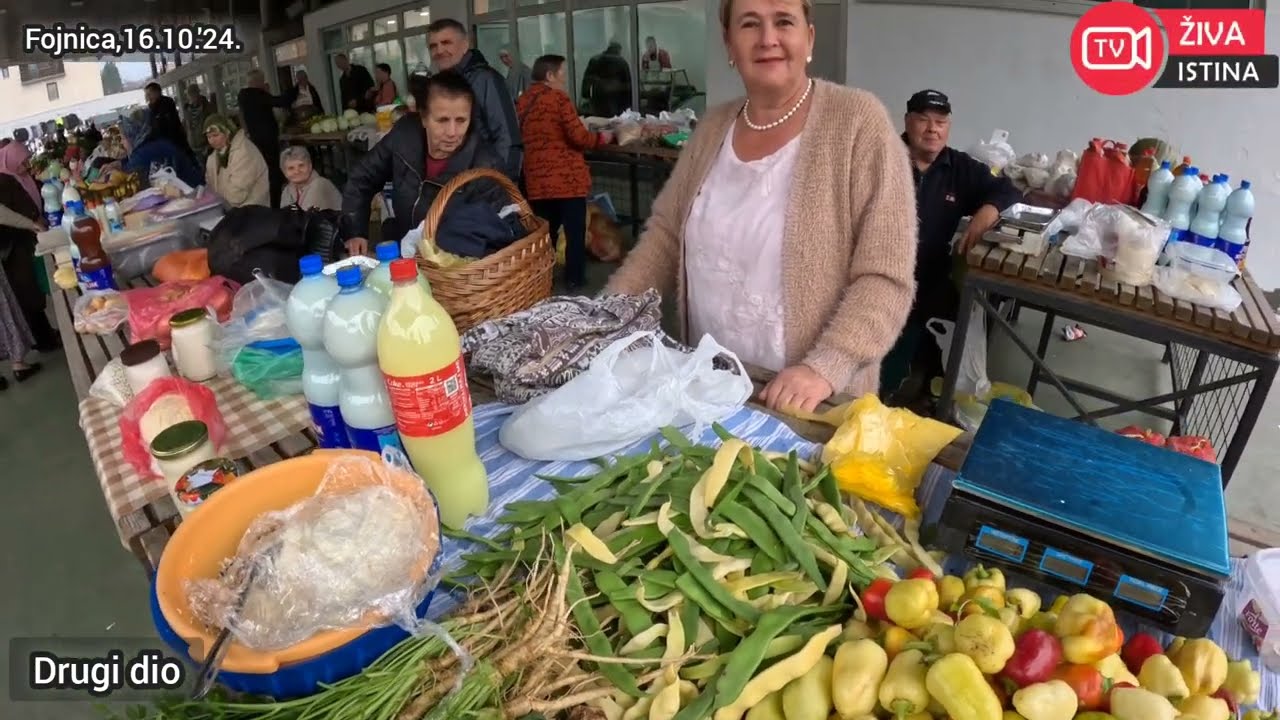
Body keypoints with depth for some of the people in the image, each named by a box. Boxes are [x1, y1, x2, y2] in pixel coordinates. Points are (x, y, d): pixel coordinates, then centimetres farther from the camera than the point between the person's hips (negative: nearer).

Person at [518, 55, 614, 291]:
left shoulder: (523, 101, 10)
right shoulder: (559, 98, -9)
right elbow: (578, 137, -13)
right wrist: (601, 137, 3)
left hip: (537, 179, 6)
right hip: (567, 177, -6)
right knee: (575, 230, 5)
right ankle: (574, 279, 10)